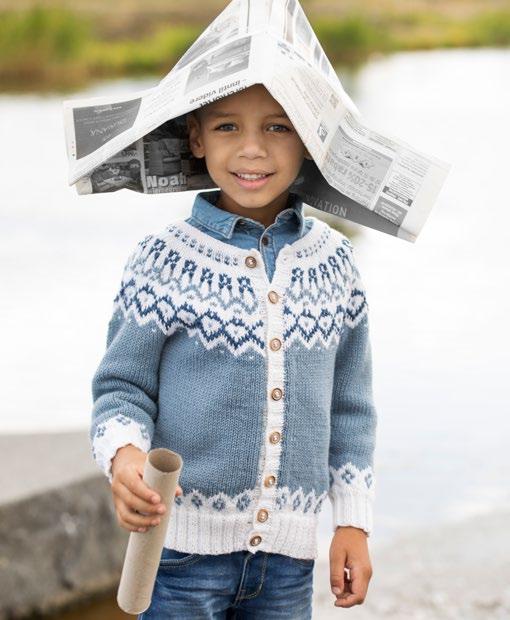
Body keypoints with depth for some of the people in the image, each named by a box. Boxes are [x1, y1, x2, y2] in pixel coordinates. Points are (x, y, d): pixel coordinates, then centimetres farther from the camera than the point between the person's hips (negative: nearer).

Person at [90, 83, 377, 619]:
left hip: (287, 554, 4)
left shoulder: (333, 261, 5)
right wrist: (123, 454, -24)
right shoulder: (162, 261, -6)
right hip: (184, 544, -3)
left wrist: (353, 520, 10)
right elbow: (122, 388, -3)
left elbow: (349, 407, 13)